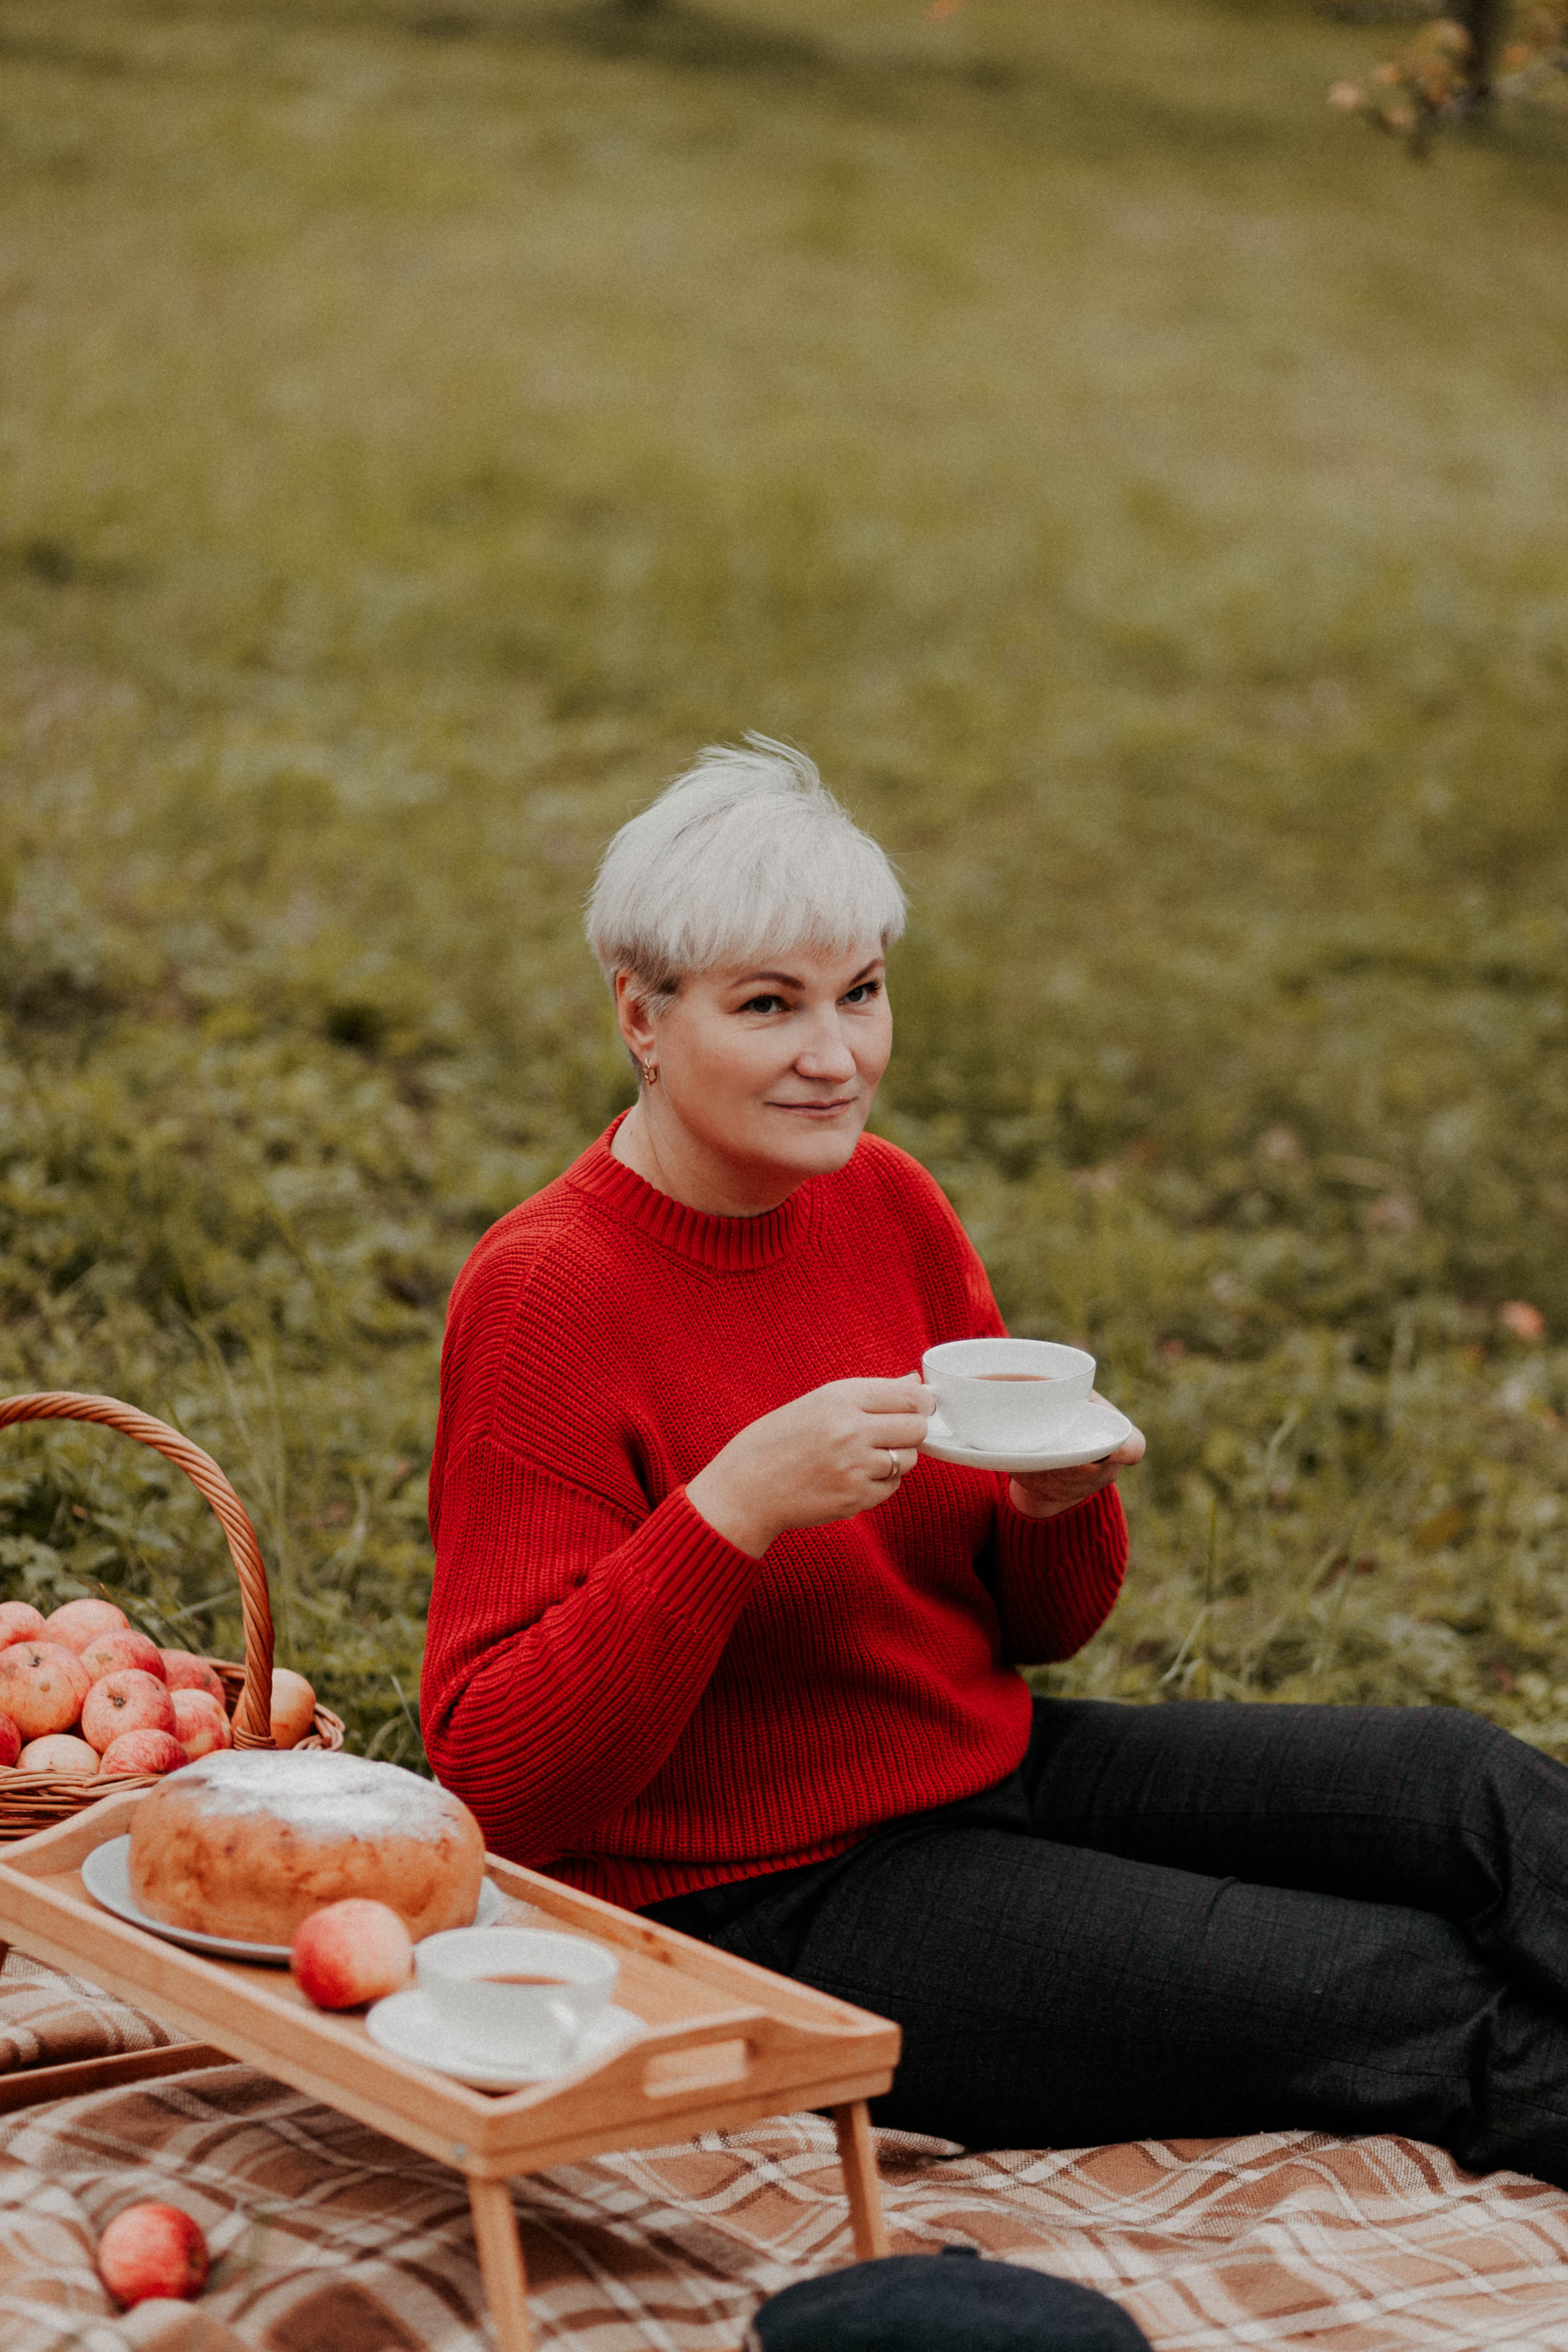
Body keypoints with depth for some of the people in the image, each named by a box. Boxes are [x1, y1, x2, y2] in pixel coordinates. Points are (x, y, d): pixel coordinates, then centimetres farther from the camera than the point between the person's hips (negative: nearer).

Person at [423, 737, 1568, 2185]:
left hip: (987, 1769, 7)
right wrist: (734, 1508, -32)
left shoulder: (887, 1206, 4)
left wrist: (1062, 1502, -11)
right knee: (1428, 2004, -17)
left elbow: (1040, 1625, 13)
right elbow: (497, 1783, -23)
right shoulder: (543, 1299, -18)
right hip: (759, 1907, -7)